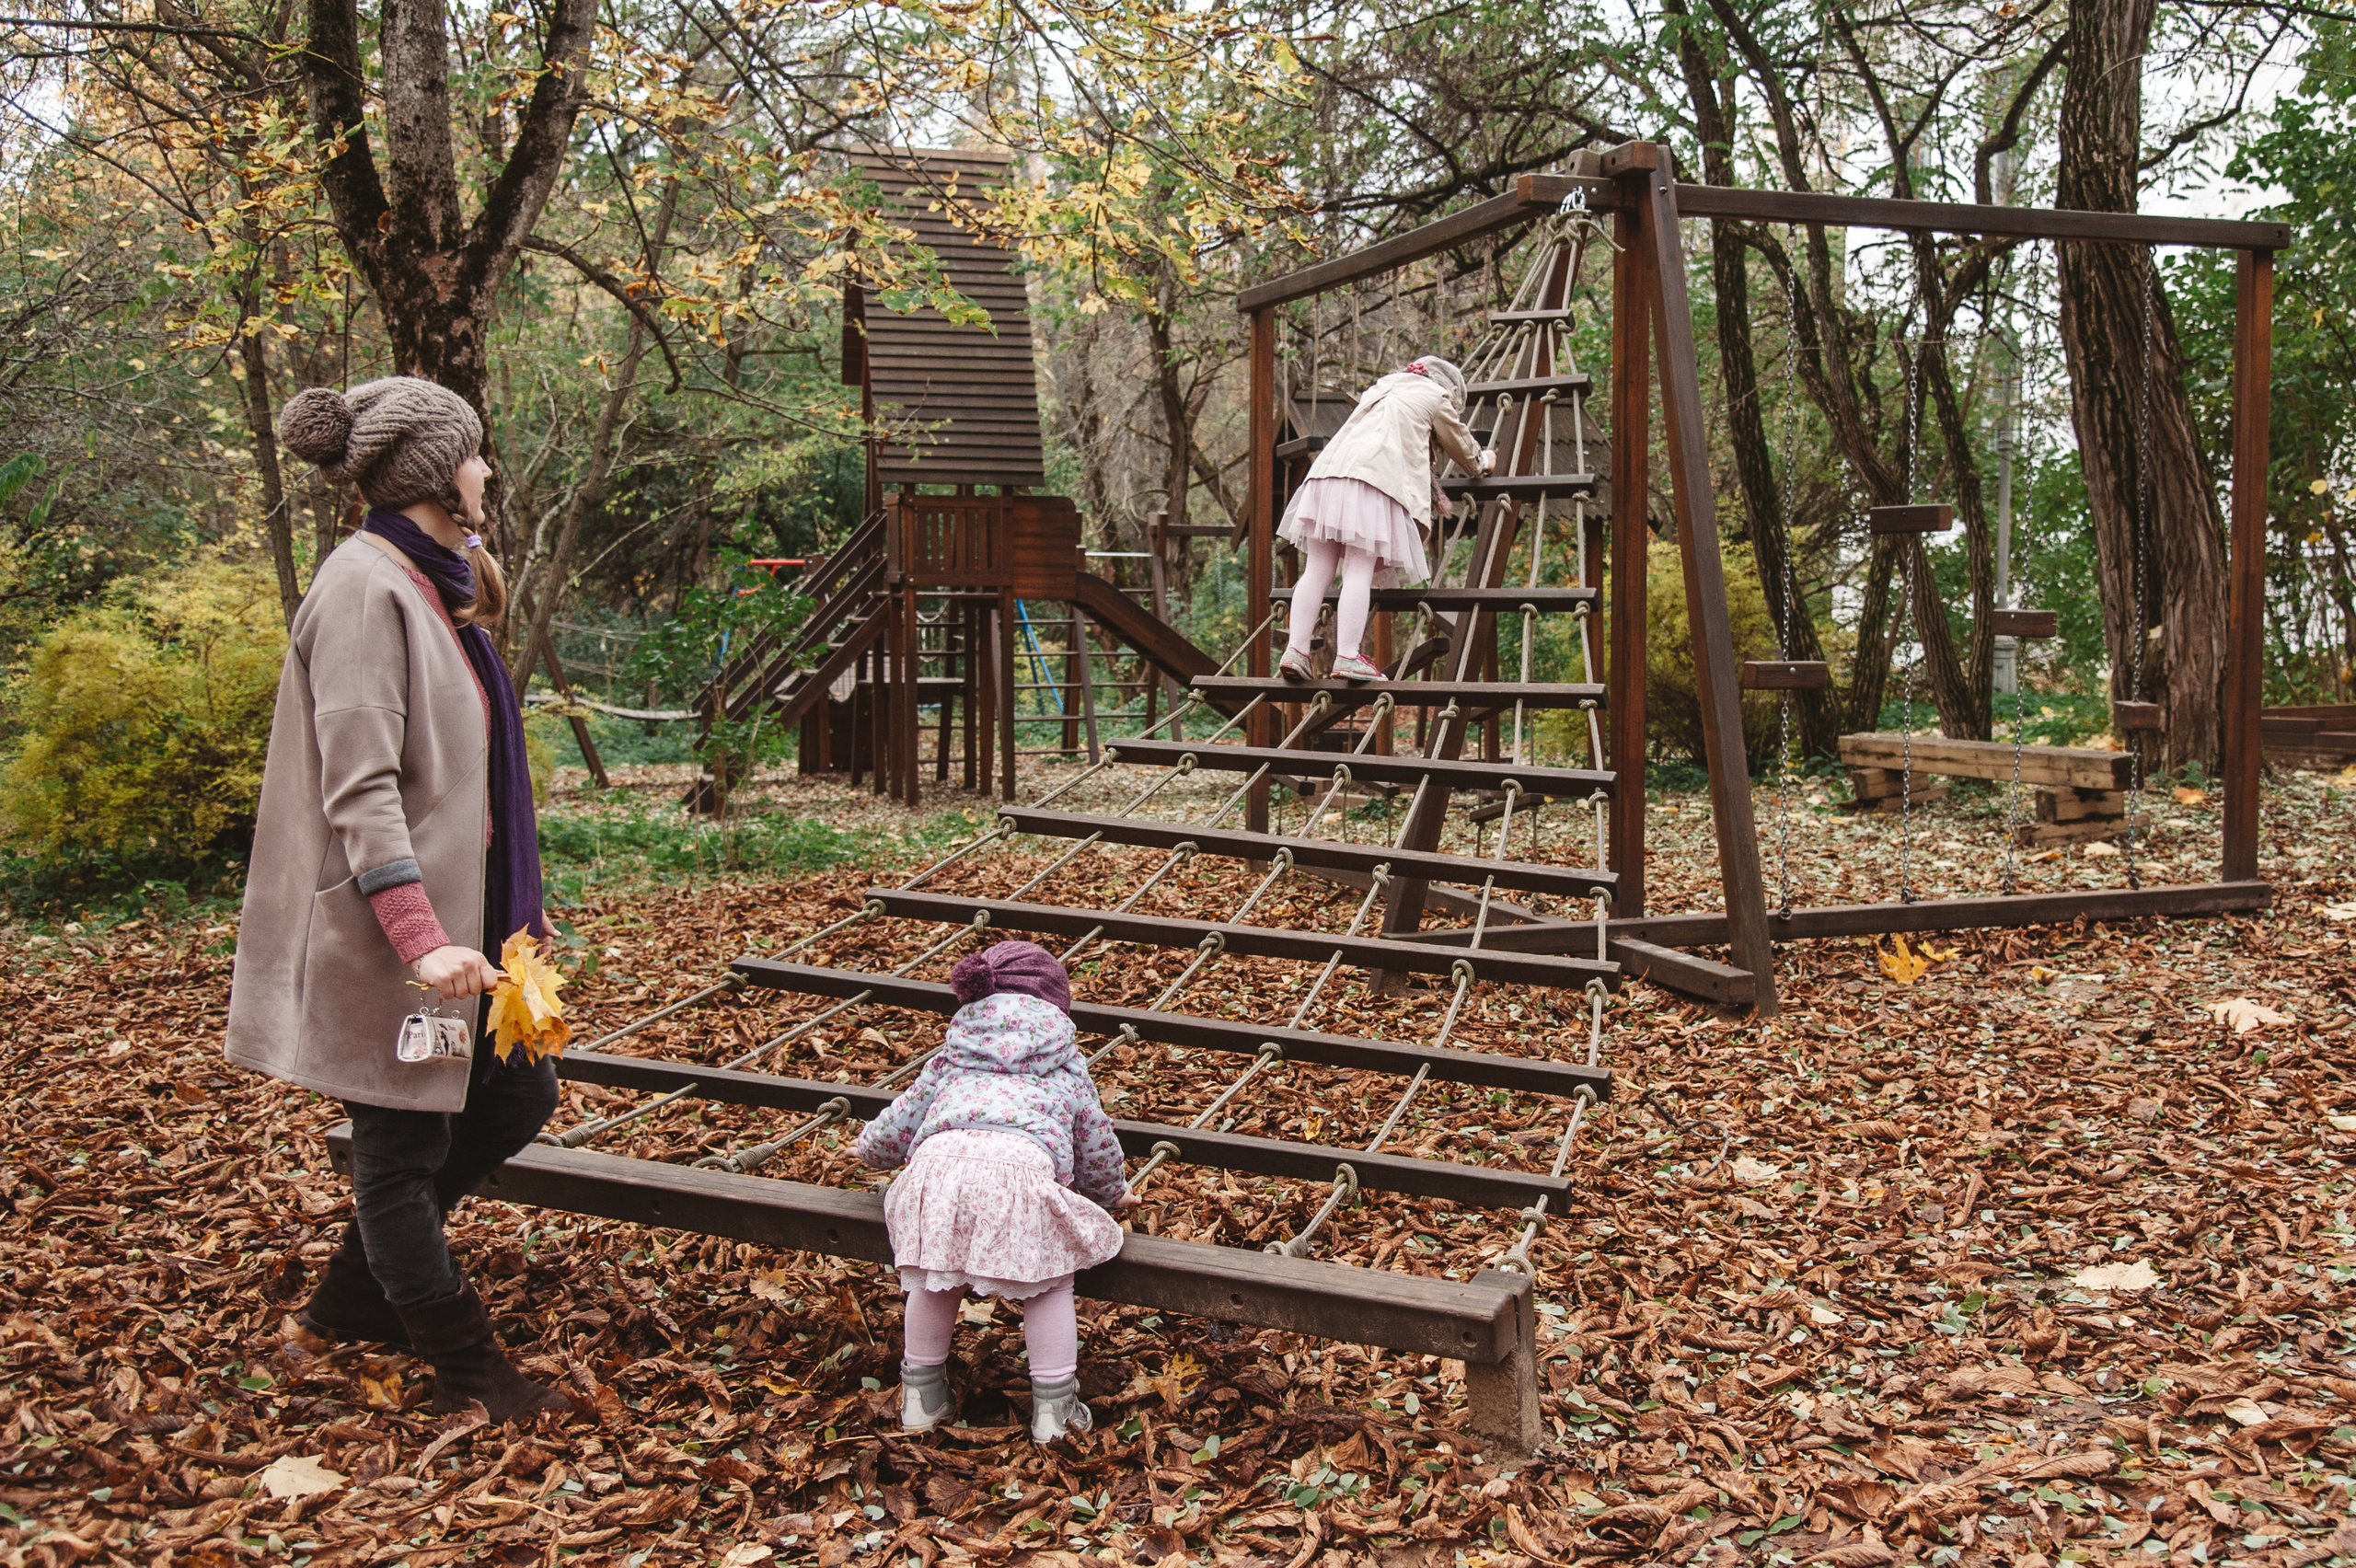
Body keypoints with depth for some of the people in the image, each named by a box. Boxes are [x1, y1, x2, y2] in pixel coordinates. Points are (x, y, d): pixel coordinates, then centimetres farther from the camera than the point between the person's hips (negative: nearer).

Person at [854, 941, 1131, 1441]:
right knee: (1047, 1286, 17)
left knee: (936, 1281, 24)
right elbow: (1098, 1145, 34)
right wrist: (1111, 1194, 55)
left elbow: (889, 1135, 39)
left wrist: (871, 1147, 63)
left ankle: (921, 1396, 35)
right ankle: (1054, 1406, 17)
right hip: (1023, 1164, -2)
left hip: (939, 1161, 2)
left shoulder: (951, 1057, 35)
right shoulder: (1066, 1063, 30)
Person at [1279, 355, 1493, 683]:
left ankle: (1296, 650, -8)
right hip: (1374, 480, -6)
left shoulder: (1381, 388, 36)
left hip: (1327, 471, 6)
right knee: (1360, 572, -12)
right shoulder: (1435, 395, 17)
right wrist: (1483, 462, 51)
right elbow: (1461, 444, 30)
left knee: (1317, 569, 1)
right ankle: (1347, 658, -19)